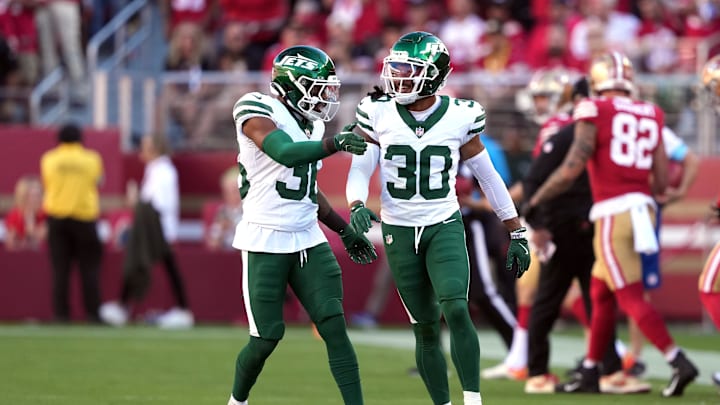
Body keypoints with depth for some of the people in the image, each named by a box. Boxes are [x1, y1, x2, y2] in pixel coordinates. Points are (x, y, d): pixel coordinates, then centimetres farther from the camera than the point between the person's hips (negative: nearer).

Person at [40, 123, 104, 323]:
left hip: (57, 216, 1)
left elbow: (46, 185, 13)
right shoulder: (92, 159, -1)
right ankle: (92, 313, -1)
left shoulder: (49, 159, 2)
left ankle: (61, 314, -5)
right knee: (89, 268, 3)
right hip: (85, 216, -1)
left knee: (60, 269, 1)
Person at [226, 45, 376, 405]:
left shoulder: (312, 125, 14)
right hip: (265, 240, -7)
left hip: (308, 239, 7)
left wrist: (345, 230, 21)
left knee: (334, 326, -7)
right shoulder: (259, 112, -11)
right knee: (267, 337, -2)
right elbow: (285, 152, -30)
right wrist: (335, 143, -36)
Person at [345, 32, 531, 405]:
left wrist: (517, 234, 8)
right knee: (425, 328, 5)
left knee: (456, 310, -22)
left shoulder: (460, 117, -5)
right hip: (399, 232, 1)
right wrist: (357, 206, -23)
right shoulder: (379, 114, -4)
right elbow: (360, 171, -1)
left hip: (444, 227, -1)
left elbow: (489, 177, 5)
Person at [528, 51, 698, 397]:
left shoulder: (594, 112, -5)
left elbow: (572, 169, -11)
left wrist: (533, 202, -1)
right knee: (601, 293, 18)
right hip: (643, 208, 6)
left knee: (630, 297, -4)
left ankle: (679, 363, -15)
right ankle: (589, 372, 24)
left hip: (613, 212, -6)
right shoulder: (651, 116, 11)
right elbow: (661, 183, 8)